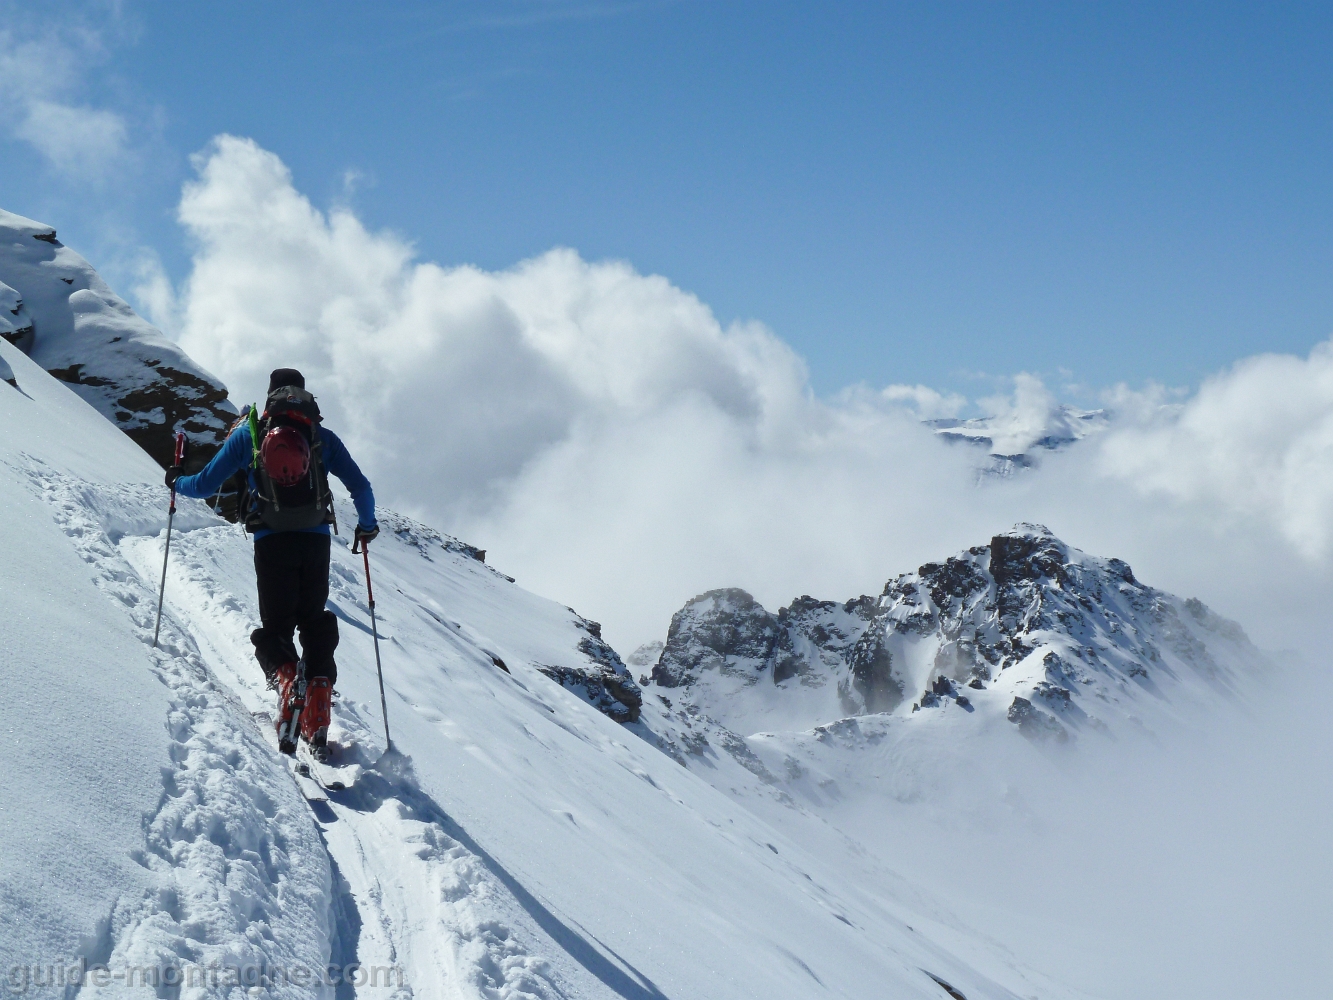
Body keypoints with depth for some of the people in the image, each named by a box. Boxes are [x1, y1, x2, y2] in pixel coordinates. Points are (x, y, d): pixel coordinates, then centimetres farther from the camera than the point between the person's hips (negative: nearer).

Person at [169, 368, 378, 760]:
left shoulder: (249, 433, 8)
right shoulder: (323, 436, 10)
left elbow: (206, 484, 9)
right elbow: (360, 487, 8)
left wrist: (177, 482, 31)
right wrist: (367, 525, 27)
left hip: (271, 542, -1)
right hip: (316, 540, 1)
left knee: (275, 626, 10)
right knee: (314, 623, 16)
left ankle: (286, 678, -25)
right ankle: (317, 723, 1)